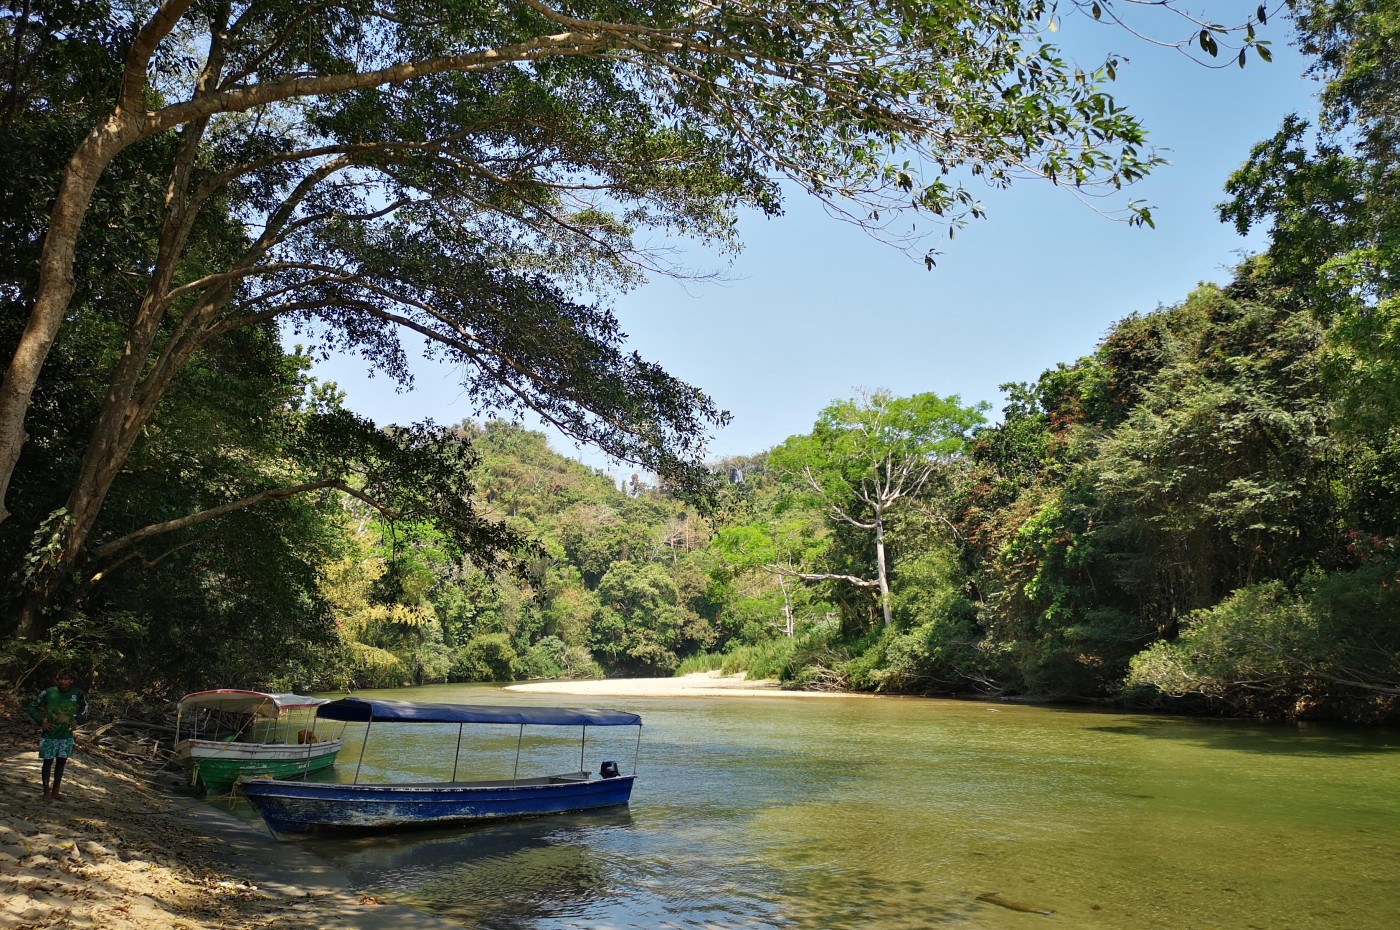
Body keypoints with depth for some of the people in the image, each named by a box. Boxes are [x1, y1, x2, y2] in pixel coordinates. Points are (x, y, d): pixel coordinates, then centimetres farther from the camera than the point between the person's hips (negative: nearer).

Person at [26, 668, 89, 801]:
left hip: (66, 736, 2)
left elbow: (84, 707, 14)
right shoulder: (48, 692, -12)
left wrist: (77, 720, 2)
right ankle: (46, 791, 19)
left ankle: (55, 791, 21)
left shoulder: (77, 694, -5)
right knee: (48, 761, 6)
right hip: (49, 735, -2)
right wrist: (41, 722, -10)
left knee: (61, 762, 9)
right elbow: (32, 707, -2)